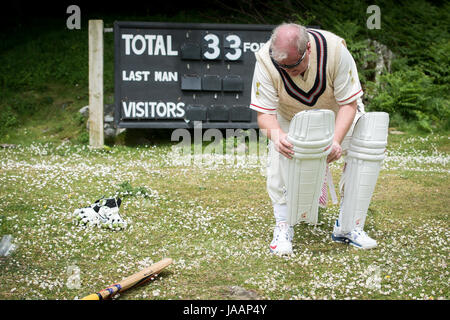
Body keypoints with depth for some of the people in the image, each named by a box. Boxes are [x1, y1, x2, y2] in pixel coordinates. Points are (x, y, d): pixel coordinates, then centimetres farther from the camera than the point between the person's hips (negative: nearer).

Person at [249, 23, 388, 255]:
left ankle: (346, 226, 4)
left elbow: (349, 102, -28)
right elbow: (264, 113, -29)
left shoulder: (335, 49, -36)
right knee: (278, 157, -22)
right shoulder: (266, 61, -34)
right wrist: (276, 135, -51)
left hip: (336, 114, 0)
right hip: (289, 116, 0)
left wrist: (336, 140, -42)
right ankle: (283, 225, -10)